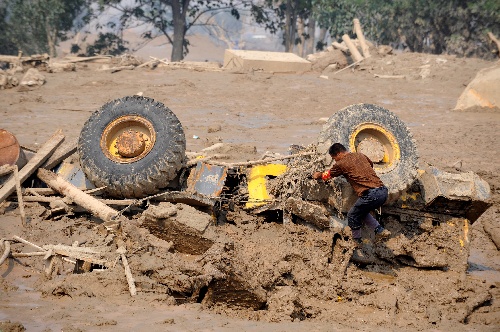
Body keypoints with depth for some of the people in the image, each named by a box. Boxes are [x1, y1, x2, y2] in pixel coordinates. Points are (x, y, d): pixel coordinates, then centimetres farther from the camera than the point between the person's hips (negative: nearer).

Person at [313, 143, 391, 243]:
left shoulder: (341, 163, 1)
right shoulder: (360, 155, 19)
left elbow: (327, 175, 21)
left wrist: (318, 175, 41)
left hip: (371, 195, -7)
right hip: (383, 191, 7)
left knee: (353, 216, 12)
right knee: (362, 212, 26)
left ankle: (356, 242, 21)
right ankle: (380, 230, 16)